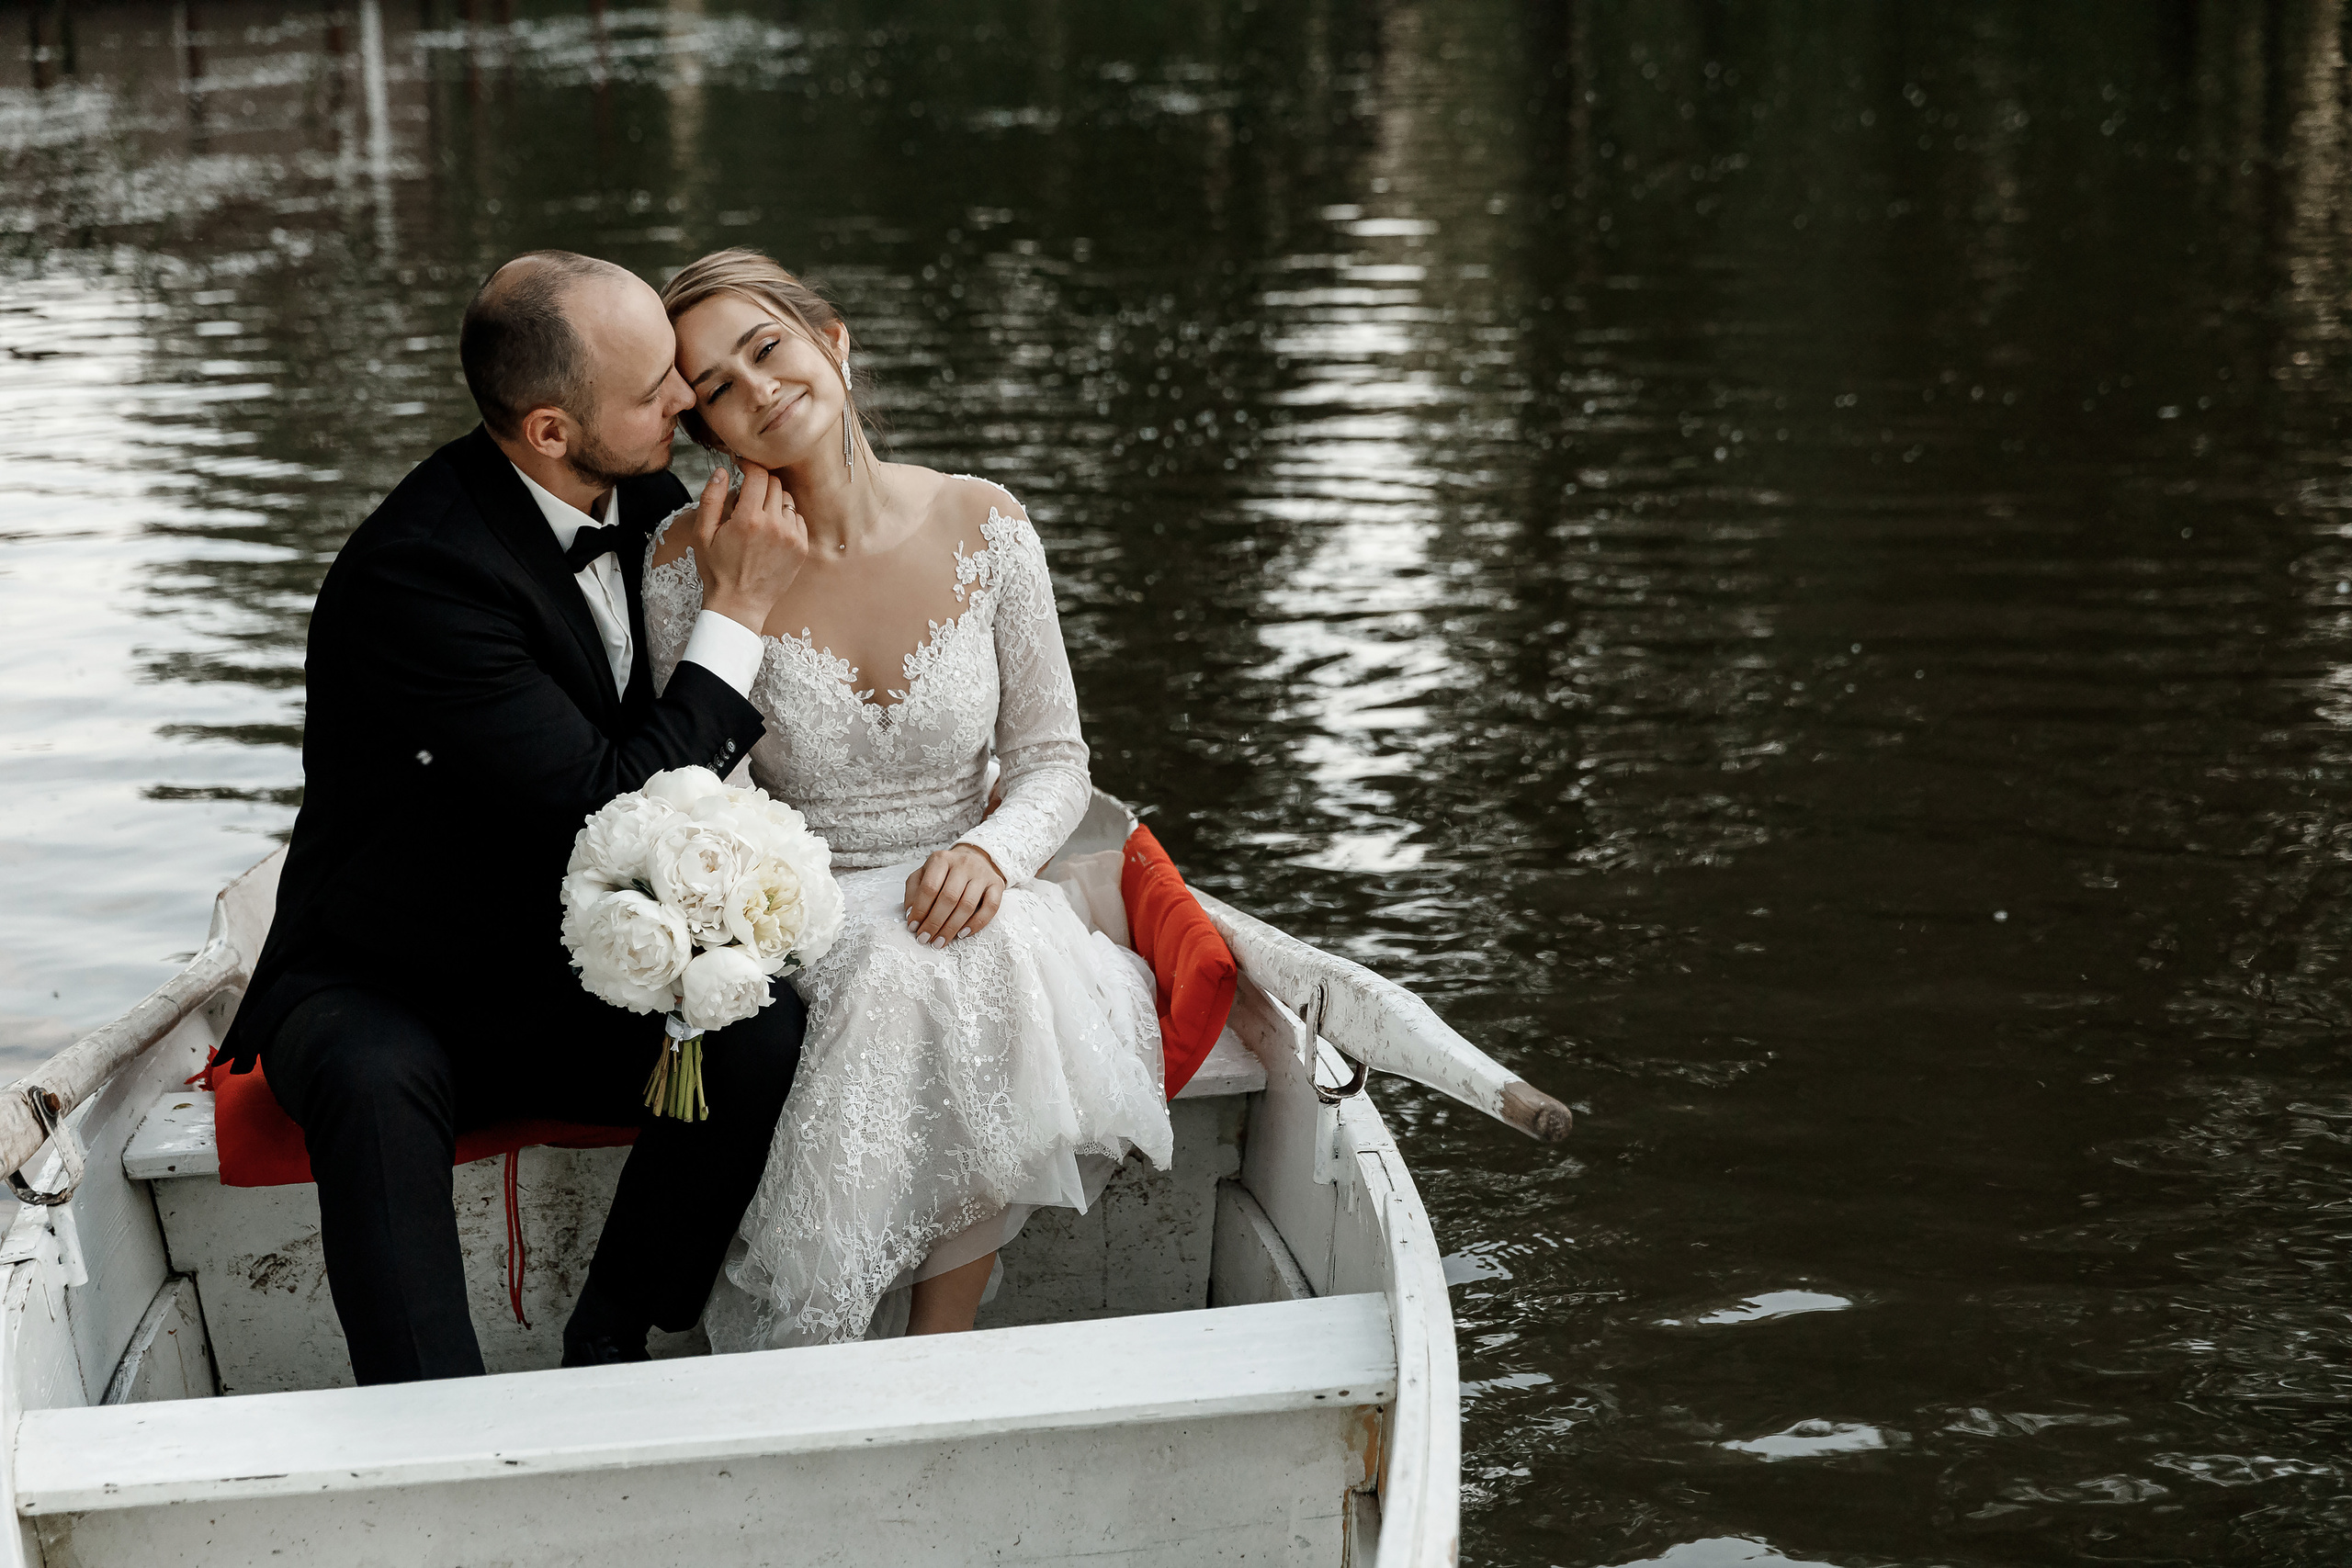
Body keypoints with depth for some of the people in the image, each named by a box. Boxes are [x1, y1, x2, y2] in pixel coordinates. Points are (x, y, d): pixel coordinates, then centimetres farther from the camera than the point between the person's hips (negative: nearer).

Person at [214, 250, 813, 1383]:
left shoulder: (645, 497, -2)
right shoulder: (416, 569, -27)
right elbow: (606, 811, -27)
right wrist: (735, 613, -22)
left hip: (573, 992, 6)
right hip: (384, 997, -6)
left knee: (762, 1039, -21)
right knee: (377, 1086, -38)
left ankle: (602, 1366, -9)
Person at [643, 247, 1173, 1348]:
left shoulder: (983, 528, -3)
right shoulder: (692, 564, -7)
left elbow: (1052, 758, 3)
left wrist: (991, 850, -18)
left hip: (961, 902, 2)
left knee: (993, 979, -33)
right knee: (904, 983, -35)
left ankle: (937, 1347, -15)